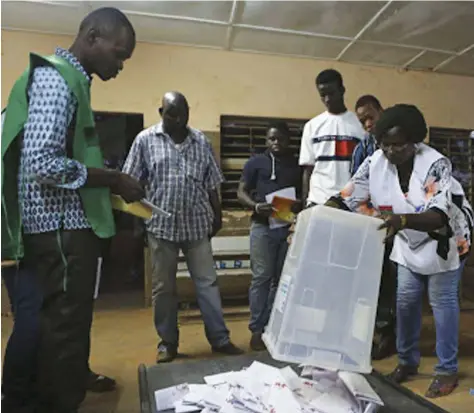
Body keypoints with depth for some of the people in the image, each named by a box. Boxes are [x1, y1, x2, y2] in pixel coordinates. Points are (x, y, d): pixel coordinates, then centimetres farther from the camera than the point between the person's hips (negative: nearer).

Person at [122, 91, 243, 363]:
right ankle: (168, 342, 23)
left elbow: (211, 184, 10)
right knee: (163, 287, 8)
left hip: (197, 224, 1)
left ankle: (220, 339, 16)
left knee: (207, 282, 5)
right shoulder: (145, 140, 1)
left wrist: (217, 215, 10)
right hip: (161, 225, -1)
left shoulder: (201, 142, 7)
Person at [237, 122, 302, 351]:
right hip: (263, 226, -3)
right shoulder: (255, 163, 6)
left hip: (289, 227, 3)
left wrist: (299, 205, -9)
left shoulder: (297, 165, 13)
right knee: (261, 277, -4)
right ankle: (257, 329, 5)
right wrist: (255, 206, -18)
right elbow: (241, 192, 2)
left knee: (282, 278, 8)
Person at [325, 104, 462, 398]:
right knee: (406, 301, 11)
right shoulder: (375, 162, -21)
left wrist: (402, 220, -61)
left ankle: (448, 370, 22)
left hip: (441, 240, -4)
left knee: (442, 303, 5)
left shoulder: (436, 164, -32)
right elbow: (347, 197, -21)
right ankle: (408, 361, 29)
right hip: (408, 243, 4)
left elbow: (439, 216, -43)